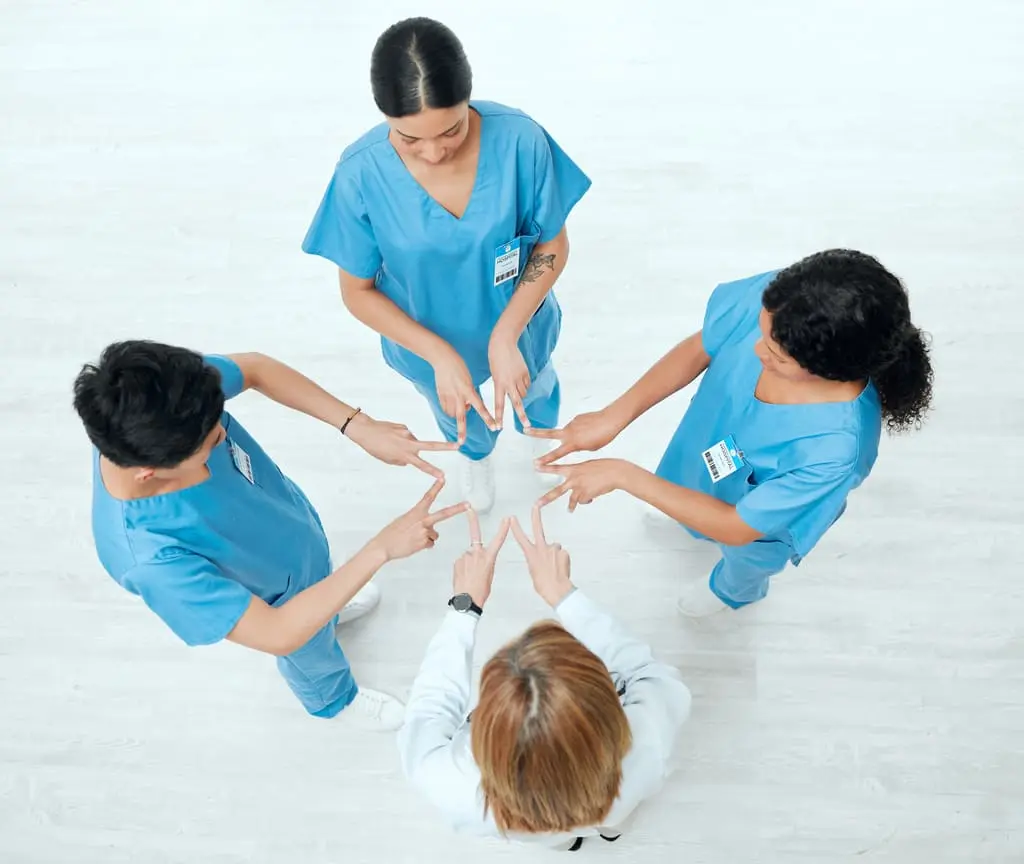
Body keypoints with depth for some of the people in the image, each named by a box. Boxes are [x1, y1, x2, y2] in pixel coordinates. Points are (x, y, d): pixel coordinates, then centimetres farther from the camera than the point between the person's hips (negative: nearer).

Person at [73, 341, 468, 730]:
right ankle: (334, 699, 65)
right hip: (279, 593, -4)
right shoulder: (153, 557, -47)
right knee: (313, 653, 29)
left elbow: (257, 368, -17)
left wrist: (358, 426, -27)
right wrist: (383, 547, -40)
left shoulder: (166, 402, -35)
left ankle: (327, 610, 73)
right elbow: (281, 635, -38)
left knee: (323, 580, 37)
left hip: (295, 522, 4)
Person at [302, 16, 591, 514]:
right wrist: (440, 355, -30)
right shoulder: (360, 174, -31)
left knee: (534, 386, 34)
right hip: (427, 341, 0)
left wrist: (505, 335, -31)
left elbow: (553, 247, -18)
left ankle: (541, 432, 74)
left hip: (518, 322, 0)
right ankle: (476, 455, 72)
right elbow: (358, 291, -18)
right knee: (457, 416, 33)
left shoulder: (520, 139, -31)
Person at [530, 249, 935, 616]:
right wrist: (614, 416, -25)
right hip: (708, 446, 4)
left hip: (755, 521, -3)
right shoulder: (766, 298, -37)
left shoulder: (835, 447, -48)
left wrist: (622, 475, -34)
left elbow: (737, 528, -34)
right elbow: (697, 351, -17)